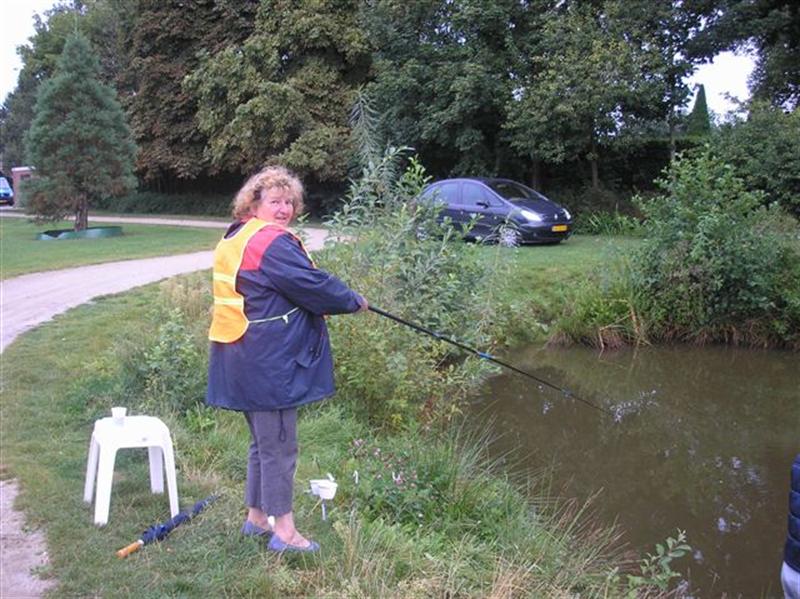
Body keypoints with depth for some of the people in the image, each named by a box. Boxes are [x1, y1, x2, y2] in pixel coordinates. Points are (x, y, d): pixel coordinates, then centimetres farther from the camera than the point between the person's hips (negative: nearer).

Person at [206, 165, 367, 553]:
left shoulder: (234, 239, 15)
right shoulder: (272, 243, -17)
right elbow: (314, 286, -18)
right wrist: (353, 301, -1)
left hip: (242, 361, 10)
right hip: (269, 365, -10)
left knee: (263, 441, 21)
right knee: (279, 446, 0)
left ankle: (256, 517, 33)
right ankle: (283, 531, 10)